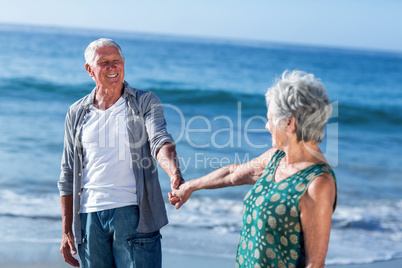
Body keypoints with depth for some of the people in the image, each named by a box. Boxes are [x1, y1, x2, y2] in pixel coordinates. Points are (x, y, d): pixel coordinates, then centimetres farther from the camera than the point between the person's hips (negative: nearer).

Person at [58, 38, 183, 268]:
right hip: (89, 216, 3)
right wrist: (67, 231, 10)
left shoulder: (146, 102, 5)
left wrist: (173, 171, -36)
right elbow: (68, 175, 14)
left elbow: (160, 141, -13)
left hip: (133, 213, -3)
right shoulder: (77, 113, 12)